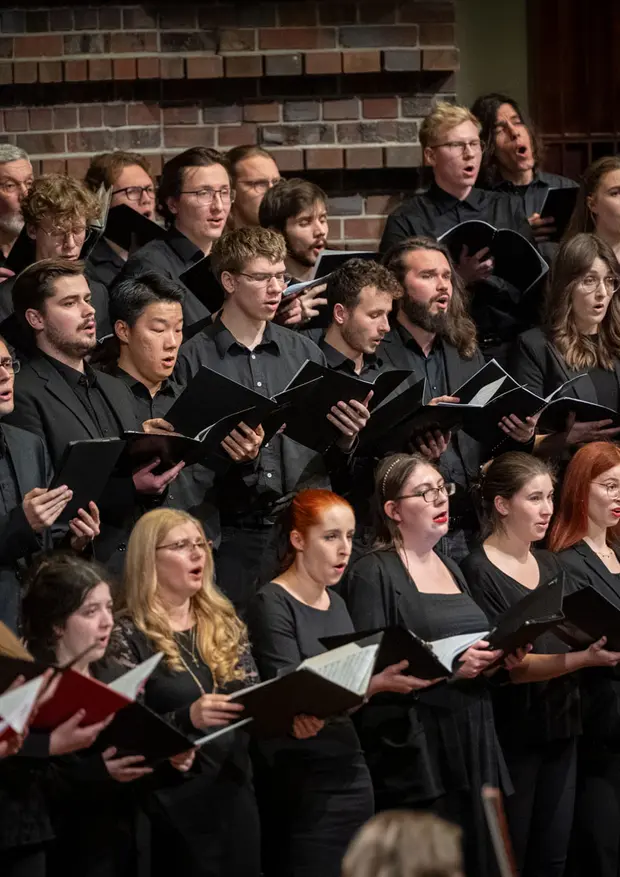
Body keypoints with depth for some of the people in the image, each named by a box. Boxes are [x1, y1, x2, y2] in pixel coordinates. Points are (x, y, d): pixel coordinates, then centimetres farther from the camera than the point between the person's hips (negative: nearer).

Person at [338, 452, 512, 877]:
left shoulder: (451, 569, 20)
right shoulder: (374, 574, -4)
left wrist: (497, 656, 4)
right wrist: (448, 665, -19)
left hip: (472, 741, 7)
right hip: (415, 746, -7)